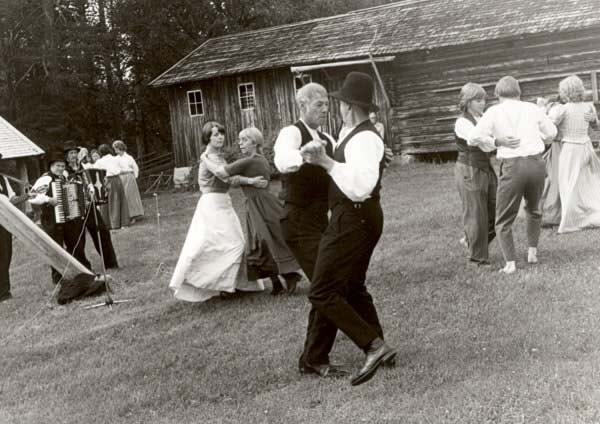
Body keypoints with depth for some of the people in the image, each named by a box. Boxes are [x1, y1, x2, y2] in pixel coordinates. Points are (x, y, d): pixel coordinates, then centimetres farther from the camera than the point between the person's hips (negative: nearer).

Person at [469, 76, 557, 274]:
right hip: (537, 163, 3)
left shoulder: (494, 111, 2)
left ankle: (510, 263, -2)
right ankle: (532, 251, 25)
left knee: (504, 220, 10)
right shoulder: (532, 108, 10)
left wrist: (494, 141, 12)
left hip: (512, 166, -3)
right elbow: (551, 133, 19)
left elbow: (475, 138, -7)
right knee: (533, 209, 30)